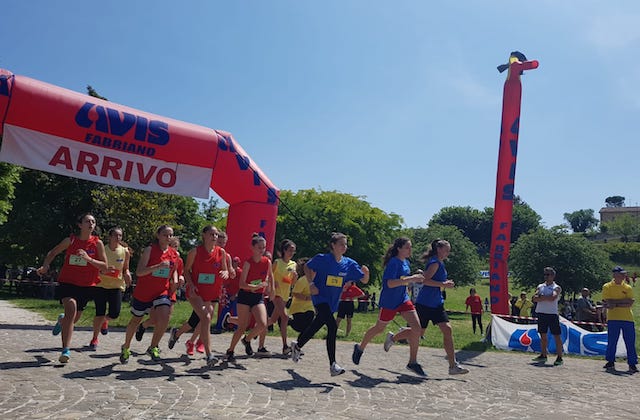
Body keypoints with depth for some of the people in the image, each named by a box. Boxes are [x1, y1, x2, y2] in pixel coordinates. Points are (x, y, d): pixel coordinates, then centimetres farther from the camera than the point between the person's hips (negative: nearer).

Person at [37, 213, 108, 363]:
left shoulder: (97, 243, -3)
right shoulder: (70, 240, -1)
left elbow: (104, 266, -5)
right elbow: (52, 253, 13)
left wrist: (88, 259, -20)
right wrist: (45, 266, -4)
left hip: (86, 286, 2)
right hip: (67, 282, -1)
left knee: (72, 320, 12)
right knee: (71, 308, -26)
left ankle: (62, 320, 52)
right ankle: (66, 350, -20)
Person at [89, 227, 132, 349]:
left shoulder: (125, 252, 0)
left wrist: (127, 275, -9)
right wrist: (103, 271, -21)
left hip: (117, 285, 2)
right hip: (101, 285, -2)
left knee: (114, 313, -7)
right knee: (99, 313, -6)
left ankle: (104, 321, 32)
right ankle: (94, 338, 17)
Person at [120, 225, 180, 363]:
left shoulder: (175, 254, 2)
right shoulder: (150, 250, -11)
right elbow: (139, 272, -19)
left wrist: (175, 280, 1)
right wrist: (158, 266, -32)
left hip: (162, 291, 2)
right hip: (143, 292, -2)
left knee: (164, 318, -20)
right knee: (136, 320, 15)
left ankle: (153, 347, 4)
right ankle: (126, 348, 41)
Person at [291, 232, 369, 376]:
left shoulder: (349, 264, -3)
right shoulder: (322, 259, -13)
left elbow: (364, 280, -2)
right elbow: (307, 267, 3)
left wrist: (366, 273, -25)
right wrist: (311, 283, -11)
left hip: (332, 302, 6)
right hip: (320, 298, -6)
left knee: (316, 326, 20)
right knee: (332, 326, -22)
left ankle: (297, 345, 47)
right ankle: (333, 365, -16)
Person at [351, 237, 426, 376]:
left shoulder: (406, 263, 9)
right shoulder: (394, 262, -18)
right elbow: (390, 283, -30)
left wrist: (415, 277, 11)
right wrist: (411, 279, -33)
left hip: (403, 299, 7)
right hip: (389, 301, -7)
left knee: (416, 327, -8)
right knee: (379, 328, 10)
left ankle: (413, 362, 1)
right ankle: (360, 348, 36)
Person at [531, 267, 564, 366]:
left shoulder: (556, 288, -3)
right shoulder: (540, 286, 12)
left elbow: (552, 298, -22)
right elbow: (534, 298, -1)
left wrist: (541, 297, -9)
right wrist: (546, 298, -14)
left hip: (552, 314, -5)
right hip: (541, 313, 5)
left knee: (556, 336, -2)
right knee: (543, 335, 11)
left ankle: (559, 358, 2)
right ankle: (543, 356, 20)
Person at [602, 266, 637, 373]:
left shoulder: (628, 288, 8)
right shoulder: (607, 287, 2)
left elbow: (629, 304, -4)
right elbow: (608, 302, -9)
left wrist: (615, 304, -12)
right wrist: (624, 301, -10)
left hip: (628, 319, 2)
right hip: (613, 319, -2)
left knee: (630, 342, 2)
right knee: (611, 341, 3)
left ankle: (632, 364, 11)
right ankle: (610, 362, 16)